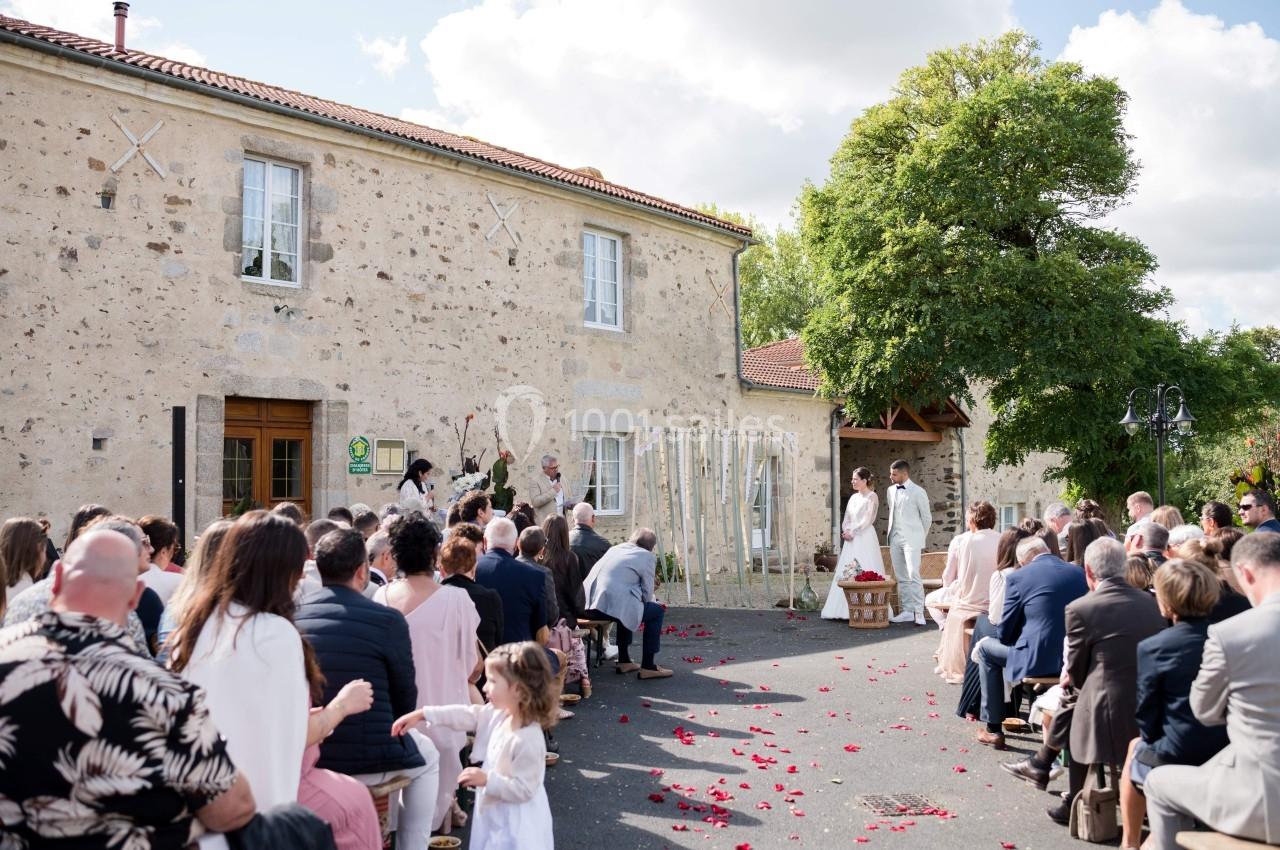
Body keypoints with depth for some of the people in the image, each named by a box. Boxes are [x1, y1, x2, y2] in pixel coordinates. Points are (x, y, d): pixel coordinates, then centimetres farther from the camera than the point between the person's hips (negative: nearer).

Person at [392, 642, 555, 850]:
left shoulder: (528, 741, -31)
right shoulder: (497, 714, -4)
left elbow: (523, 790, -26)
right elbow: (466, 715, 4)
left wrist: (487, 780, -28)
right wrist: (421, 714, 1)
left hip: (516, 826, -9)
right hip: (496, 815, 9)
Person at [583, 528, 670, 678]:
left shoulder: (615, 548, 26)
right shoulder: (647, 556, 6)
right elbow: (647, 592, 6)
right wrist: (652, 602, 29)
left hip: (589, 606, 8)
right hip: (613, 605, -7)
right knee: (656, 611, 13)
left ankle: (624, 661, 36)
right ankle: (648, 667, 10)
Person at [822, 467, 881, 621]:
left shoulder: (872, 497, -4)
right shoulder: (854, 497, 17)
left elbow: (867, 520, -11)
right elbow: (846, 519, 16)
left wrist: (852, 532, -10)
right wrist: (846, 531, -2)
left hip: (865, 538, -7)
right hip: (851, 539, 7)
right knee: (847, 571, 3)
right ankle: (846, 609, 5)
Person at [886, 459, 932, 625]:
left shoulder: (918, 492, -5)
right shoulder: (891, 490, 11)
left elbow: (927, 518, 3)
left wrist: (920, 539, 10)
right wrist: (892, 534, 15)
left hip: (911, 539, -6)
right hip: (895, 539, 6)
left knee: (913, 575, -13)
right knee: (901, 577, 7)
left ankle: (919, 612, -10)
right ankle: (907, 611, 12)